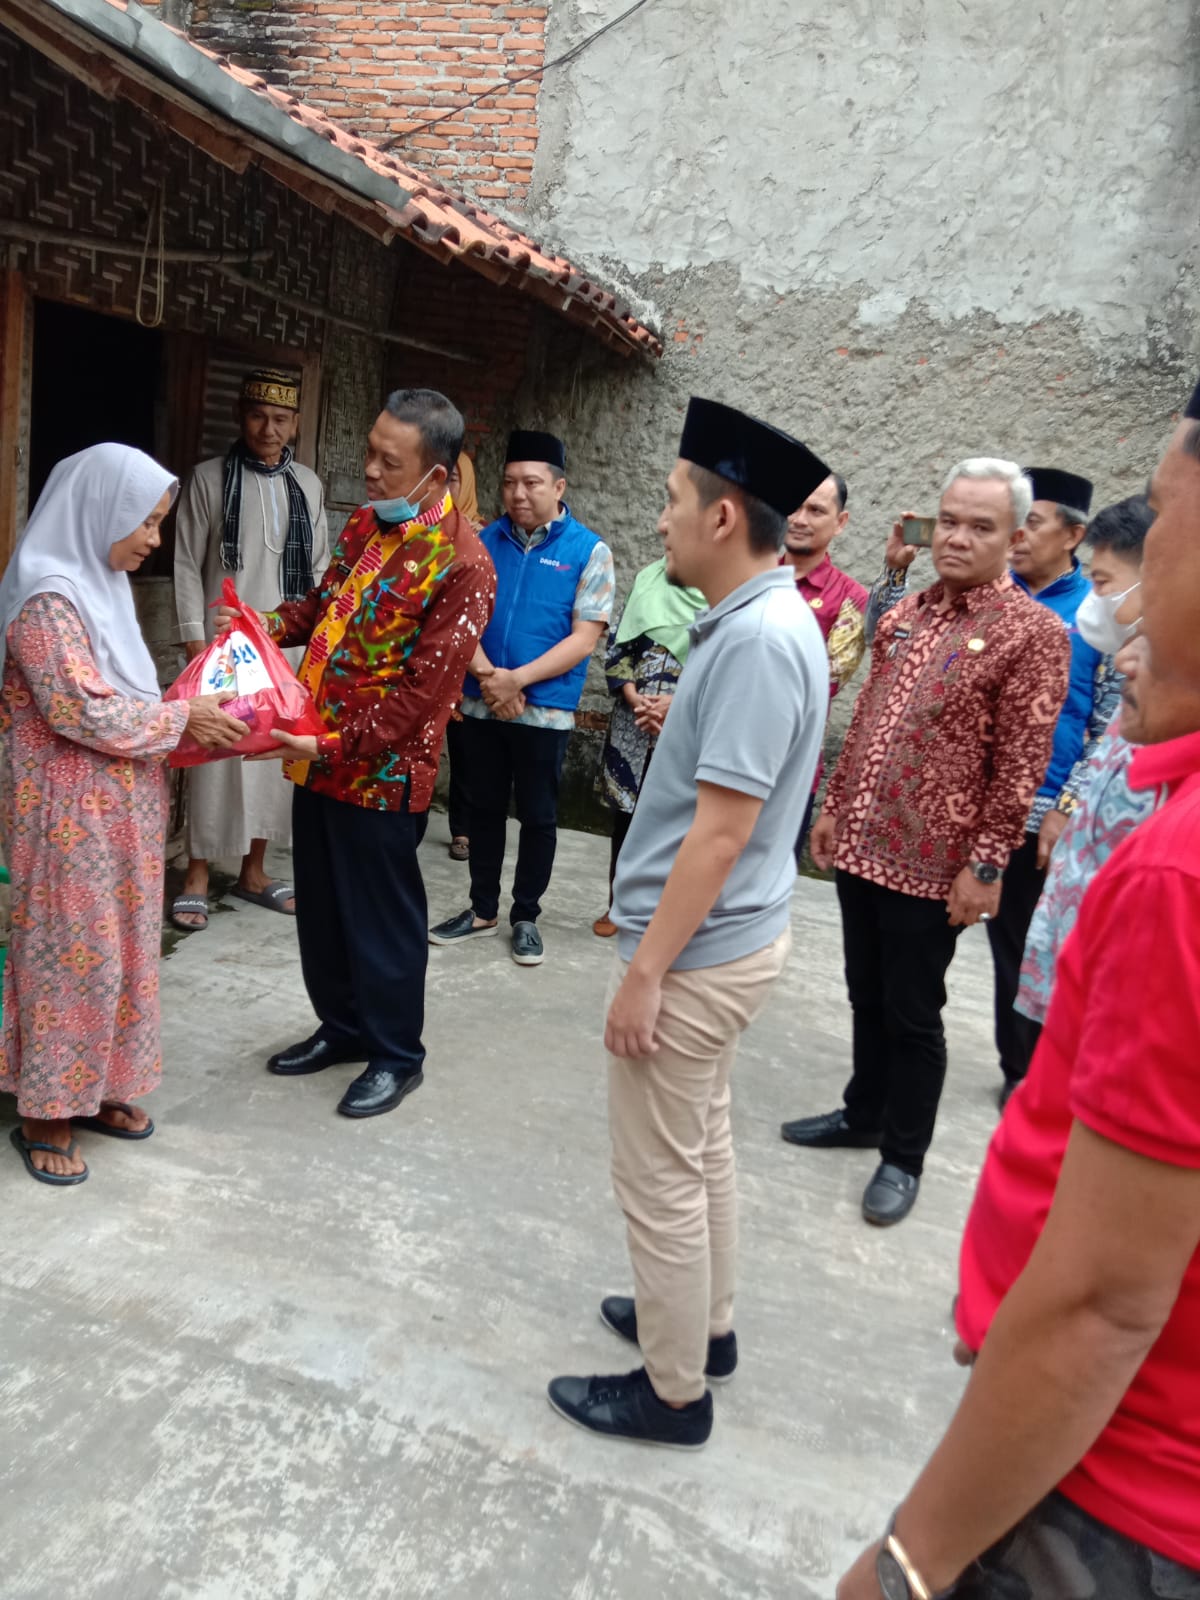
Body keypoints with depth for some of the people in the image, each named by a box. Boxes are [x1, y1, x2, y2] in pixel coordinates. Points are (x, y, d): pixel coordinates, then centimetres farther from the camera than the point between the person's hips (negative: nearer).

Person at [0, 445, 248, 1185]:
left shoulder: (103, 586, 12)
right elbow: (81, 711, -22)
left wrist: (184, 719, 3)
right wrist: (182, 718, -15)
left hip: (118, 805, 9)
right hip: (71, 811, -9)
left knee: (117, 947, 14)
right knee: (72, 951, 0)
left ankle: (94, 1087, 28)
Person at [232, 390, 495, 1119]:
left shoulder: (462, 564, -19)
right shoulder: (365, 523, 7)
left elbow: (424, 688, -21)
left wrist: (335, 744, -23)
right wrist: (276, 622, 1)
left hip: (382, 770, -8)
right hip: (318, 755, 8)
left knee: (381, 918, 6)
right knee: (320, 907, 19)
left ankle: (396, 1056, 25)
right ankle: (342, 1026, 39)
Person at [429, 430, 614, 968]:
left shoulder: (589, 551, -6)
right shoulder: (486, 540, 3)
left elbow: (584, 639, -11)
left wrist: (517, 679, -18)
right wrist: (486, 674, -15)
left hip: (545, 710, -3)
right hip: (480, 702, 3)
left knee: (538, 817, 8)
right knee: (485, 808, 14)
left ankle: (525, 916, 23)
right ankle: (482, 909, 29)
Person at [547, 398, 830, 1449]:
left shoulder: (759, 639, -24)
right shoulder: (760, 621, 7)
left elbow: (722, 829, -26)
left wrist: (644, 971, -22)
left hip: (695, 951, -10)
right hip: (727, 936, 10)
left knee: (662, 1175, 6)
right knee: (702, 1147, 24)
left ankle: (674, 1392, 26)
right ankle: (704, 1324, 43)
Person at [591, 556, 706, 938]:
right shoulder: (649, 578, 9)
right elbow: (617, 642, 7)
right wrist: (633, 697, -8)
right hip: (633, 721, 3)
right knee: (625, 814, 10)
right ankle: (617, 905, 25)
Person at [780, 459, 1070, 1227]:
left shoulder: (1033, 632, -11)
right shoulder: (904, 615, 9)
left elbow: (1021, 766, -13)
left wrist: (985, 865, -14)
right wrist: (835, 806, 15)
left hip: (931, 863, -6)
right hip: (861, 844, 6)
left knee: (912, 1013, 7)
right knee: (866, 996, 19)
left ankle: (904, 1157, 25)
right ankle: (864, 1114, 39)